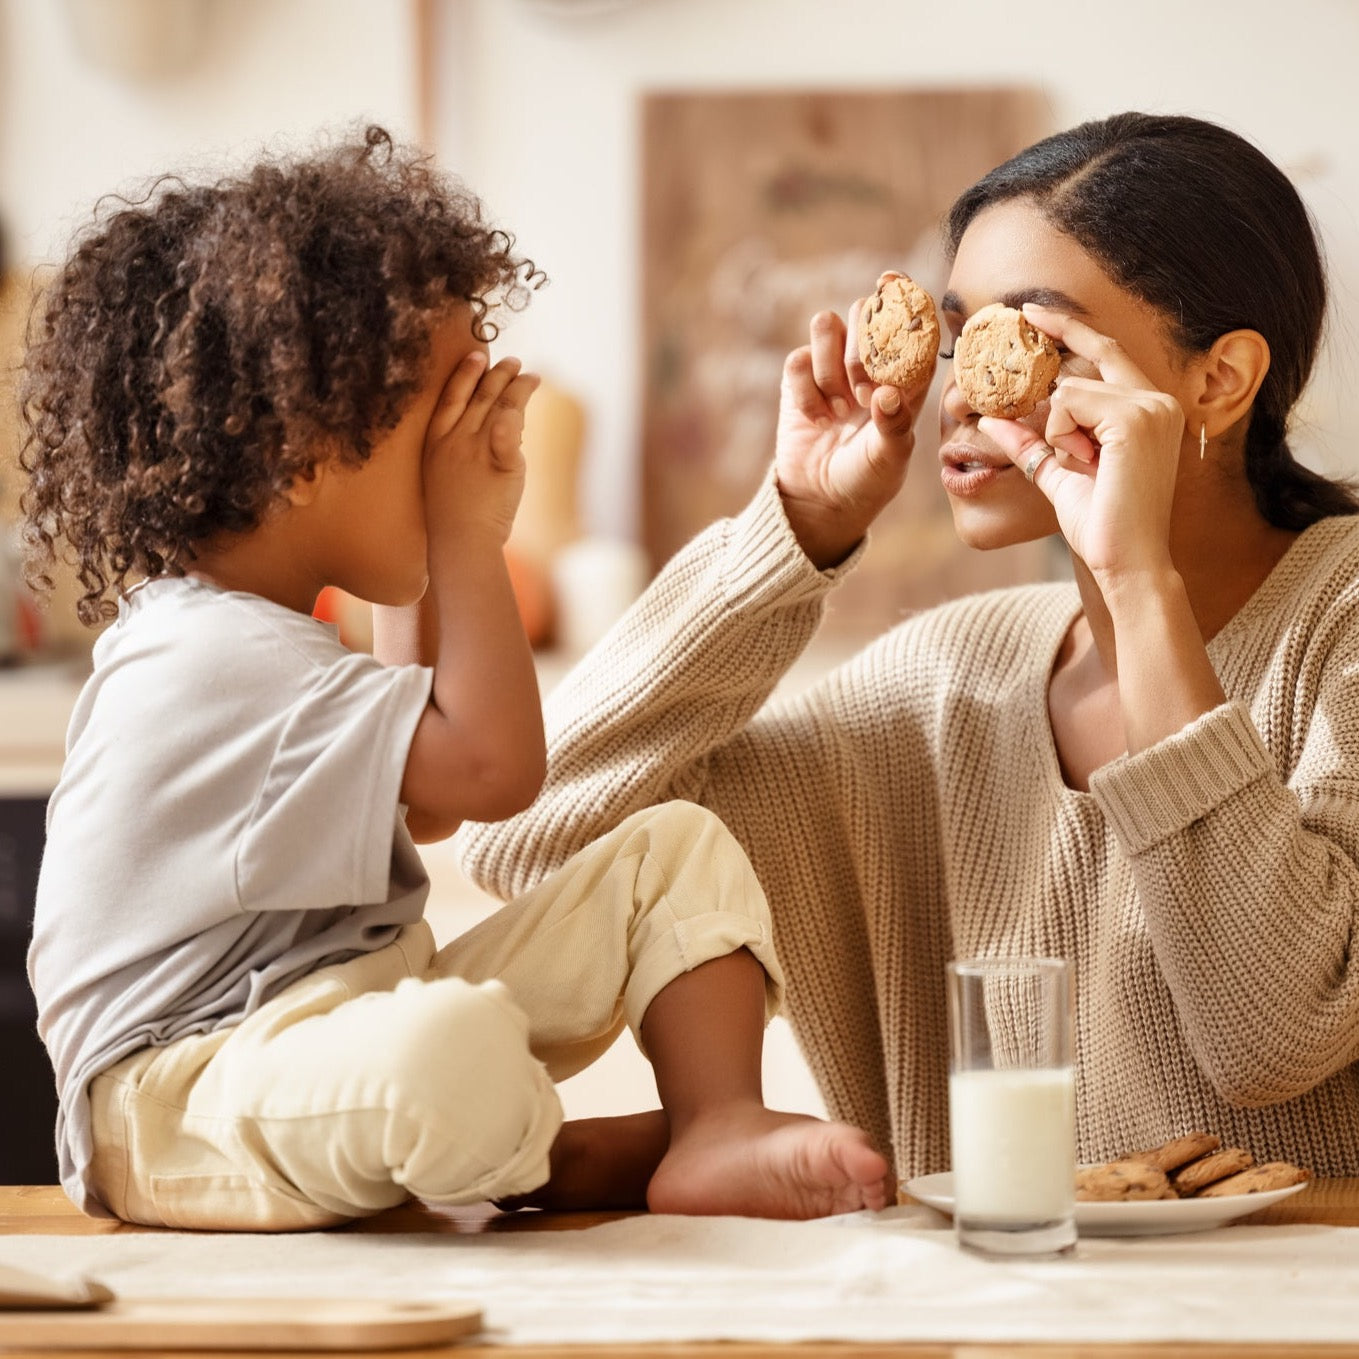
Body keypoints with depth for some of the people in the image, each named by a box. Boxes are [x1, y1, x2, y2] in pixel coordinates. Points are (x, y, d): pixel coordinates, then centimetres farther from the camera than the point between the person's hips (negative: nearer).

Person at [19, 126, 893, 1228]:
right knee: (457, 1050, -44)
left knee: (680, 850, 2)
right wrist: (468, 541, -14)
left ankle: (719, 1128, -15)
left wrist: (423, 583, 17)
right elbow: (496, 767, -26)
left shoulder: (250, 634, 14)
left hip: (369, 1008, 10)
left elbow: (425, 806, 26)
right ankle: (566, 1161, -11)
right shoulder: (216, 661, -23)